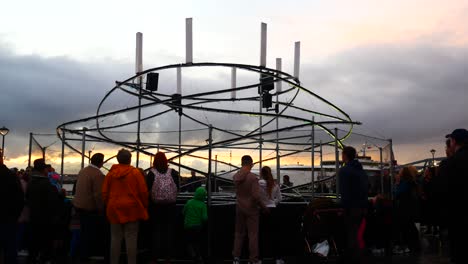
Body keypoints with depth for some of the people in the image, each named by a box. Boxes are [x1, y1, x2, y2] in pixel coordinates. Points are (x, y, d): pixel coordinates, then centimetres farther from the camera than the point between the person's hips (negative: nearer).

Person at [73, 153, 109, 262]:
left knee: (84, 231, 17)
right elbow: (99, 195, -22)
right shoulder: (98, 175, -20)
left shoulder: (82, 171, 7)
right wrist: (101, 209, -13)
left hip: (78, 205, 8)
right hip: (90, 207, -8)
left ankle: (83, 254, 25)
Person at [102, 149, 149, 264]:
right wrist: (144, 206, 7)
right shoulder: (135, 172, -5)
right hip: (131, 208, -3)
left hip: (114, 209, 3)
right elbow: (143, 191, -6)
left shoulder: (110, 173, 5)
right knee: (131, 238, 0)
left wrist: (109, 206, 19)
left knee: (115, 238, 9)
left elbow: (104, 193, 7)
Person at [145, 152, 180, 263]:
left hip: (155, 206, -1)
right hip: (170, 206, 1)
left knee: (156, 230, 7)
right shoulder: (173, 173, -4)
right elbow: (177, 189, 0)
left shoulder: (151, 173, -8)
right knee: (169, 231, 9)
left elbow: (147, 189, -7)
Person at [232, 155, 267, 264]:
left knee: (239, 233, 15)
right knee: (253, 234, 5)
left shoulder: (236, 176, -2)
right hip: (251, 209, -5)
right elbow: (256, 196, -24)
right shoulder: (253, 177, -19)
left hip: (239, 208, 5)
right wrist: (264, 207, -9)